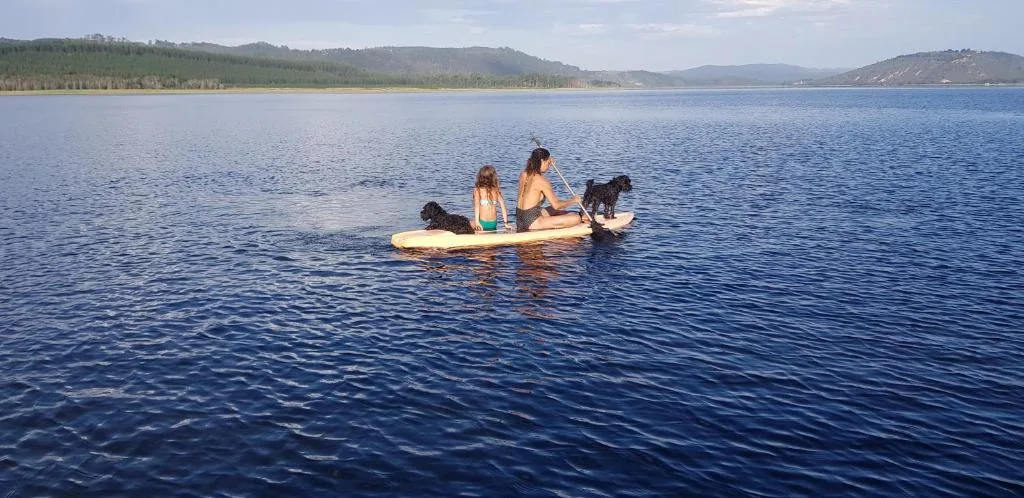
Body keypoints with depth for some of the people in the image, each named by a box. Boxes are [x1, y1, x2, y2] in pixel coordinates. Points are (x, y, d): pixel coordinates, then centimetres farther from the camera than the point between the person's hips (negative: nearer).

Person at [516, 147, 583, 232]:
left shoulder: (523, 174, 6)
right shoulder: (541, 181, -16)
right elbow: (556, 205, -11)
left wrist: (548, 163, 27)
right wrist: (573, 200, 5)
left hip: (520, 219, 9)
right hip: (532, 222, -9)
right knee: (575, 219, -9)